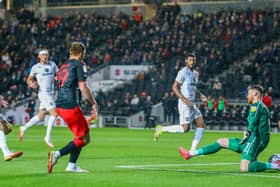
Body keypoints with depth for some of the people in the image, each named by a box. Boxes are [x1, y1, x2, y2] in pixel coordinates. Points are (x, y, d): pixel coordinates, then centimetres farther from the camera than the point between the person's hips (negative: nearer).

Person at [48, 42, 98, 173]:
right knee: (84, 138, -4)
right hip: (71, 106, -9)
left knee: (80, 136, 17)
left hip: (60, 105, 9)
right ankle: (57, 155, -16)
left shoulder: (63, 66, 20)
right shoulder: (79, 64, -4)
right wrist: (93, 103, -3)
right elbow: (83, 87, -12)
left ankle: (72, 165, 12)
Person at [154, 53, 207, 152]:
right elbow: (174, 87, -13)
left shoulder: (195, 74, 16)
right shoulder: (183, 72, -10)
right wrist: (184, 99, -22)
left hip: (191, 104, 9)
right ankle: (162, 129, 0)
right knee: (185, 128, -15)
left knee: (201, 125, 2)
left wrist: (201, 96, 14)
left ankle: (193, 150, 4)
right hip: (184, 103, -9)